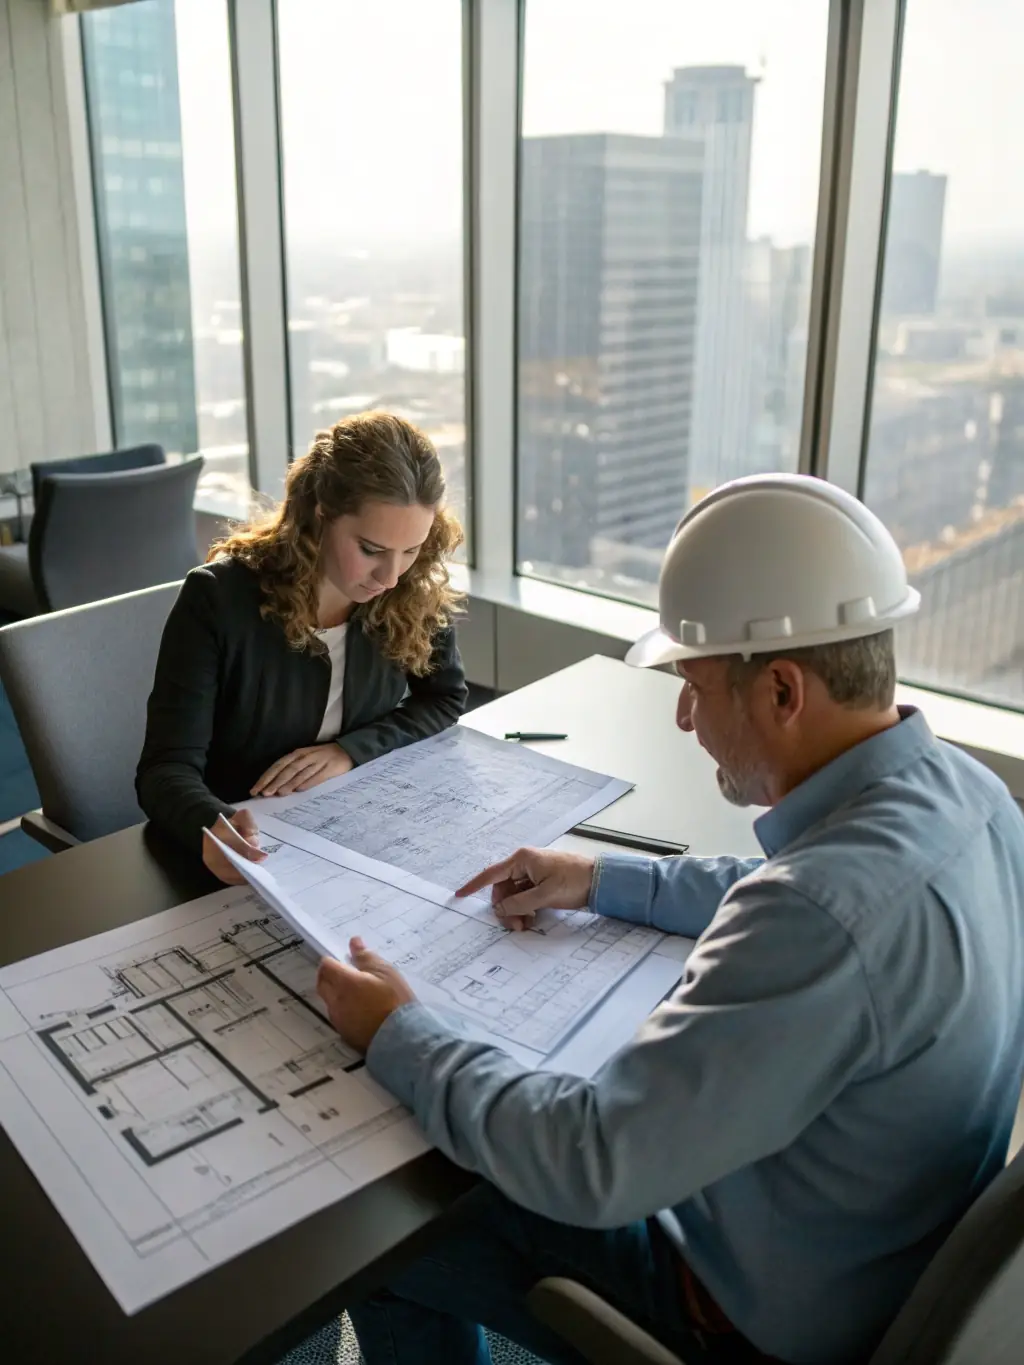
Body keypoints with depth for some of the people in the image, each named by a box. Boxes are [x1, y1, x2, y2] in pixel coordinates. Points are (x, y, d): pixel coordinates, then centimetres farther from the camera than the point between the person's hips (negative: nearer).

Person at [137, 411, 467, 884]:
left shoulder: (416, 592, -9)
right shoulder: (219, 599, -19)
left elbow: (444, 697, 5)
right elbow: (167, 768, -21)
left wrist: (351, 750, -14)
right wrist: (213, 829, -44)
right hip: (245, 848, -1)